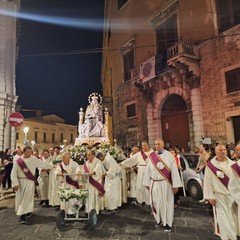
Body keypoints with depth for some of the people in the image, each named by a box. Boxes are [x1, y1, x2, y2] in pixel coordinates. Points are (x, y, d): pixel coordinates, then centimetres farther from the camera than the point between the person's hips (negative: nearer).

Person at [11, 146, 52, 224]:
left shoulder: (34, 159, -3)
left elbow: (43, 164, 8)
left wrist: (52, 166, 15)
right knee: (20, 198, 8)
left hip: (30, 181, -1)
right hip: (20, 181, 1)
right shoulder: (18, 161, -5)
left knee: (27, 198, -3)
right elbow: (14, 173, -5)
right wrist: (15, 183, -12)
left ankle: (23, 216, 7)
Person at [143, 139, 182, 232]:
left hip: (166, 183, -2)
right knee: (156, 202, 12)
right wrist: (147, 183, 5)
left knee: (166, 203, 7)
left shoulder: (168, 155, -8)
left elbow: (174, 170, -9)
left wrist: (175, 185, -11)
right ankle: (158, 219, 33)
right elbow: (148, 170, 4)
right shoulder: (151, 156, -1)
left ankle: (167, 223, 22)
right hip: (154, 183, 3)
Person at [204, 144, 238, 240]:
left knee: (234, 218, 14)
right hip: (219, 196, -3)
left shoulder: (232, 164, -1)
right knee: (223, 219, 4)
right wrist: (210, 196, -9)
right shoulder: (210, 166, -11)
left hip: (233, 195, 3)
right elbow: (208, 182, -8)